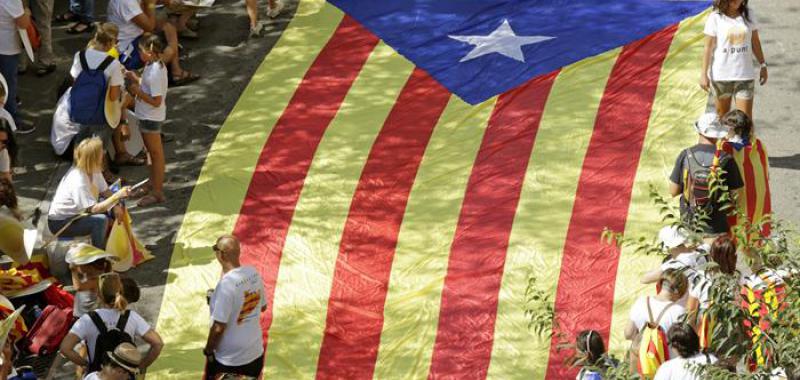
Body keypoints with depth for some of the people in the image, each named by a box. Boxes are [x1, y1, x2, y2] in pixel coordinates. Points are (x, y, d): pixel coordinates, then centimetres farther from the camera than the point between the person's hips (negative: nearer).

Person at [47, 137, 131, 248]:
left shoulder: (94, 171, -5)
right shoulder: (78, 181, -31)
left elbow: (105, 191, 2)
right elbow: (94, 209, -33)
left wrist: (116, 205, -17)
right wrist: (117, 196, -38)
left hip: (75, 215, 9)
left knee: (116, 211, -2)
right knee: (101, 220, -29)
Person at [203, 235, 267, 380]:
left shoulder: (226, 284, -26)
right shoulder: (253, 273, -5)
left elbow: (219, 327, -23)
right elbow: (263, 306, 11)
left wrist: (208, 350, -8)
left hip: (229, 359, -7)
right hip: (256, 353, 7)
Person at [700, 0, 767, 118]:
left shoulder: (748, 15, 2)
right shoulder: (715, 18, -7)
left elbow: (755, 42, 11)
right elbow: (708, 47, -6)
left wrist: (763, 65, 11)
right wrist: (704, 74, -8)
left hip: (745, 75, 1)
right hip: (720, 76, -1)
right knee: (722, 114, 13)